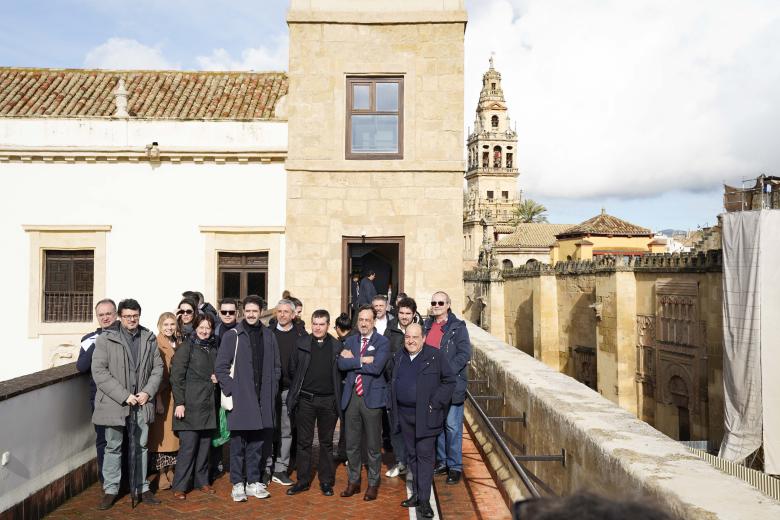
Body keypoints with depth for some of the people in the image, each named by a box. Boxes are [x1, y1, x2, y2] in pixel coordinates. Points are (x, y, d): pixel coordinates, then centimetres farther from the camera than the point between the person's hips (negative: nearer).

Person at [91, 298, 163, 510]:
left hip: (142, 403, 3)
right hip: (114, 403, -3)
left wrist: (148, 392, -7)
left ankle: (140, 488, 25)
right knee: (113, 447, 9)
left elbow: (157, 368, 9)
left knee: (140, 447, 13)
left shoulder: (149, 339, 6)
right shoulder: (105, 339, -5)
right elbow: (99, 372, -12)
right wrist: (124, 396, -16)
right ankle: (110, 489, 23)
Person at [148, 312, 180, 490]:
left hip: (176, 395, 6)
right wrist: (158, 398, -17)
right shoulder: (156, 345, -9)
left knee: (173, 434, 11)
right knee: (161, 434, 0)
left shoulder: (178, 345, 11)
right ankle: (162, 475, 9)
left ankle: (170, 471, 21)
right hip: (162, 395, -6)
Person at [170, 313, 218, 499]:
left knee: (205, 444, 9)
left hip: (208, 403, 6)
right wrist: (179, 402, -14)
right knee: (188, 444, -6)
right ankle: (179, 486, 6)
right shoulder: (186, 346, -4)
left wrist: (217, 377, 3)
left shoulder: (213, 347, 13)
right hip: (190, 404, -6)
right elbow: (176, 376, -8)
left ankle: (202, 481, 22)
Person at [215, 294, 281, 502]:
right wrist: (231, 390, -9)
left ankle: (254, 482, 22)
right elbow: (221, 367, -3)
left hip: (262, 400, 3)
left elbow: (276, 367, 14)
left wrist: (272, 390, 4)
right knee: (238, 444, 4)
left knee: (257, 444, 11)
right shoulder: (232, 336, -2)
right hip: (240, 399, -3)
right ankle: (237, 484, 16)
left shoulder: (268, 337, 9)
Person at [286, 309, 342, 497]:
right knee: (304, 442, 7)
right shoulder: (301, 343, 2)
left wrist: (336, 394, 1)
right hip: (305, 400, 0)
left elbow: (340, 373, 5)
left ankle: (326, 482, 21)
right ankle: (303, 481, 19)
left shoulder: (337, 346, 1)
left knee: (327, 442, 10)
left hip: (328, 401, 0)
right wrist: (299, 387, 8)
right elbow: (292, 369, 7)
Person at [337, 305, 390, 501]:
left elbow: (376, 368, -19)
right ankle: (353, 481, 30)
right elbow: (341, 363, -6)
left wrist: (353, 360, -10)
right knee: (352, 445, 14)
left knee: (373, 445, 8)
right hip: (351, 397, 4)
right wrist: (362, 361, -15)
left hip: (372, 397, -4)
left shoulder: (382, 342, -5)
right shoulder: (350, 341, 9)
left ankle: (373, 484, 23)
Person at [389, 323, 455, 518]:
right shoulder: (398, 357, 8)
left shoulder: (435, 356, -8)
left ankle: (424, 500, 4)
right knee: (412, 455, 14)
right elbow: (392, 382, 18)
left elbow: (449, 381, -6)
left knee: (425, 455, -3)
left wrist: (435, 404, -12)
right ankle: (416, 494, 26)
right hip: (404, 414, 5)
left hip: (425, 415, -5)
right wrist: (392, 405, 8)